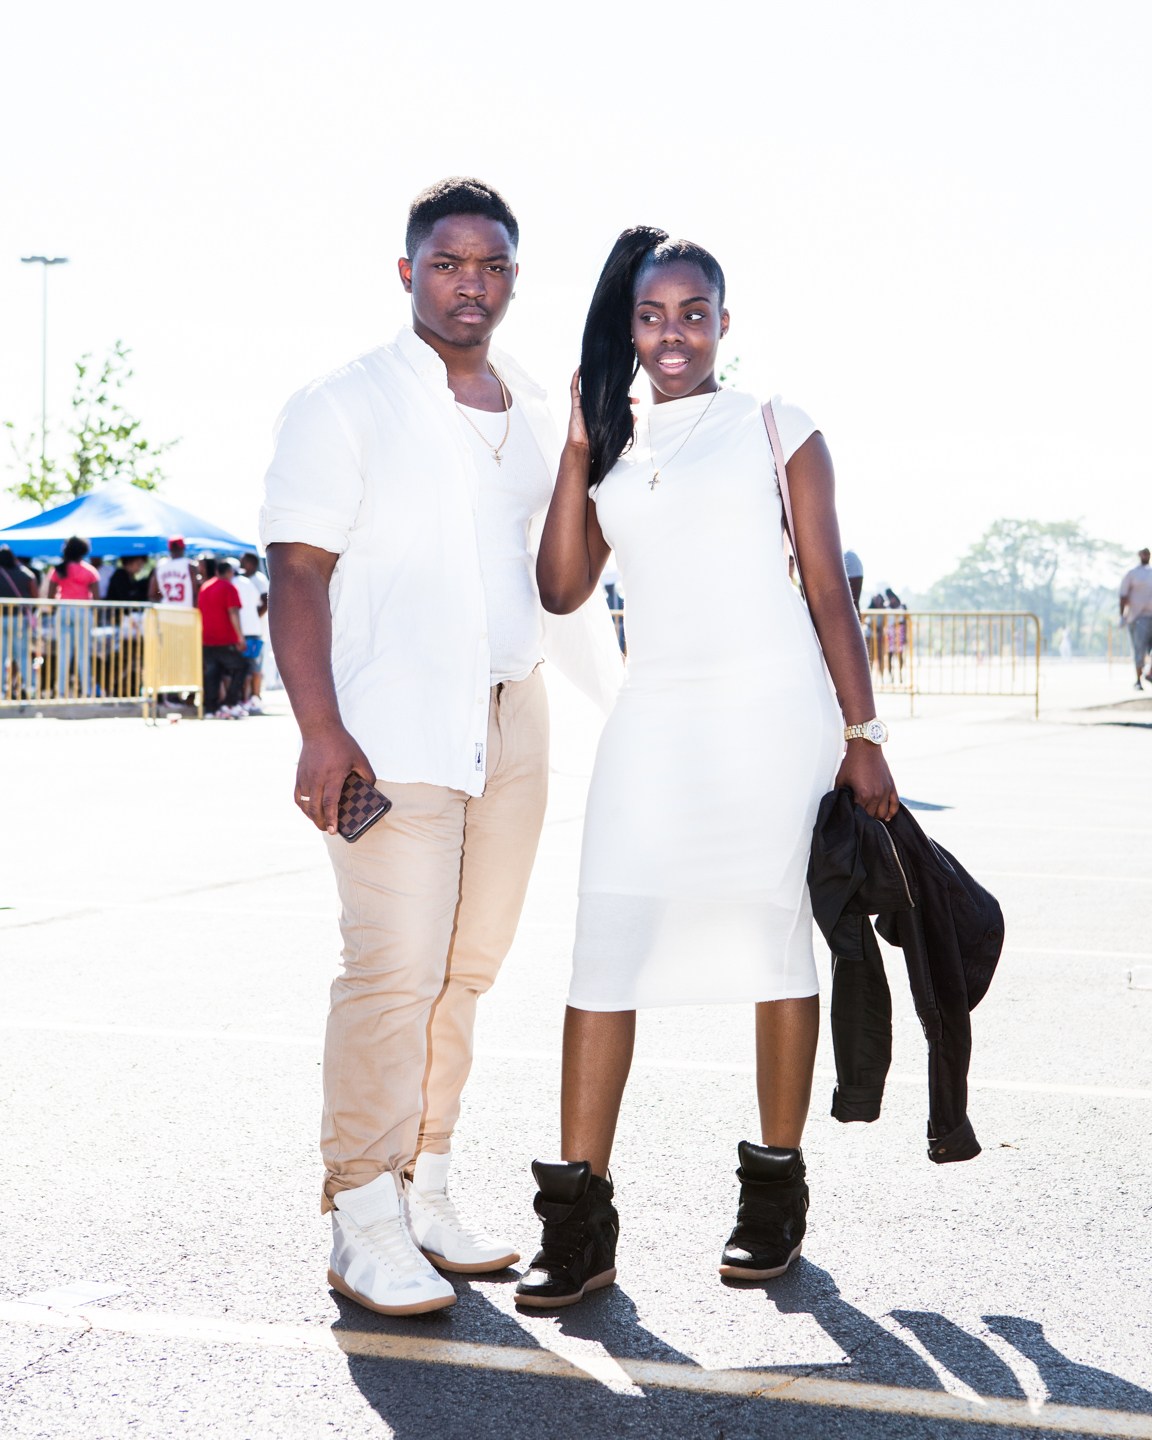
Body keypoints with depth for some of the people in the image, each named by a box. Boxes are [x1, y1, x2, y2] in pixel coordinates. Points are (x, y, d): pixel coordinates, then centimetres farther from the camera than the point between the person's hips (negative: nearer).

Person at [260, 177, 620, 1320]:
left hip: (509, 724, 6)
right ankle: (363, 1223, -1)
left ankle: (424, 1191, 19)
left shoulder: (537, 417, 17)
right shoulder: (344, 405, -1)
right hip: (392, 729, -6)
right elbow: (297, 571, -8)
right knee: (395, 967, -10)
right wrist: (320, 729, -18)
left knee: (468, 965, 8)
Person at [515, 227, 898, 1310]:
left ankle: (775, 1192, 16)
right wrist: (578, 448, 2)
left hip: (771, 713, -3)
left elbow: (829, 591, 4)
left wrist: (862, 736, 0)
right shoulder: (612, 450, 16)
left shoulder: (776, 430, 7)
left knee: (774, 932, 3)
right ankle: (578, 1217, -2)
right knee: (606, 945, -6)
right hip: (653, 721, 3)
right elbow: (562, 590, 4)